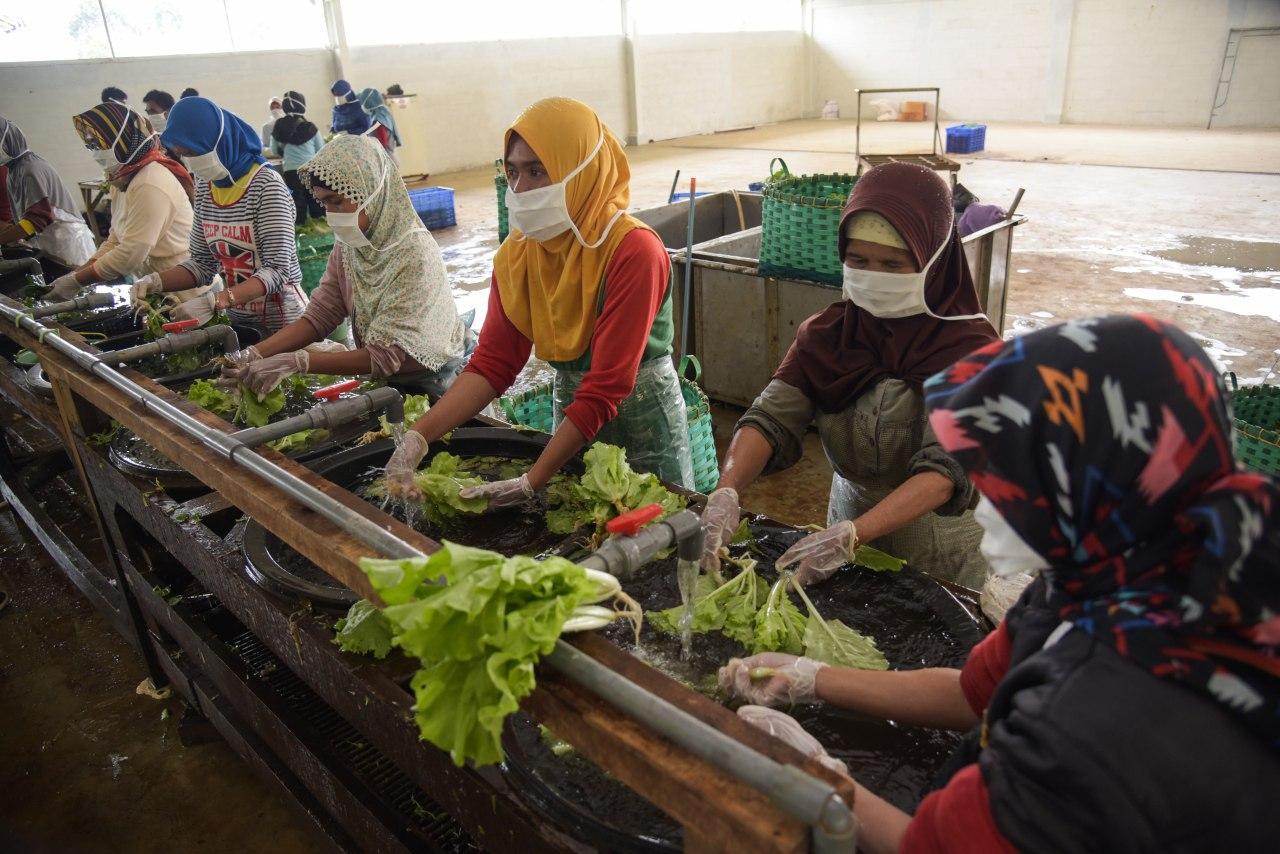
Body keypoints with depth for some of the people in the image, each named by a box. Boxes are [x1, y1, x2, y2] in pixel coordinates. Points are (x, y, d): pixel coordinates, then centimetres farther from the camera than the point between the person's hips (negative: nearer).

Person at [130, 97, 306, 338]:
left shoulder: (266, 184, -17)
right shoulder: (204, 186, 4)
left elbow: (277, 269, -22)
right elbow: (203, 262, 8)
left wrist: (215, 301, -32)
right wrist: (156, 282, -10)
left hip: (280, 321, -6)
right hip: (237, 318, 6)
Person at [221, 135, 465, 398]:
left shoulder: (414, 254, -22)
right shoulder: (348, 245, -2)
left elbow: (386, 356, -24)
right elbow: (318, 316, -2)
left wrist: (297, 362, -29)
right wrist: (255, 354, -15)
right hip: (378, 379, 5)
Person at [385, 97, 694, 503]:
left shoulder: (633, 251, -25)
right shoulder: (518, 251, -6)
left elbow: (605, 389, -27)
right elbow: (492, 364, -9)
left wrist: (530, 483, -29)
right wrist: (417, 437, -22)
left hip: (642, 420, -5)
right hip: (572, 412, 5)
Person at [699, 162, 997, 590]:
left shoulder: (969, 346, -19)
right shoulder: (825, 334, -8)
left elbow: (948, 466, -29)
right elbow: (771, 418, -18)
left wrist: (851, 535, -42)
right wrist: (726, 492, -37)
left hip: (940, 559, -3)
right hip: (848, 523, 3)